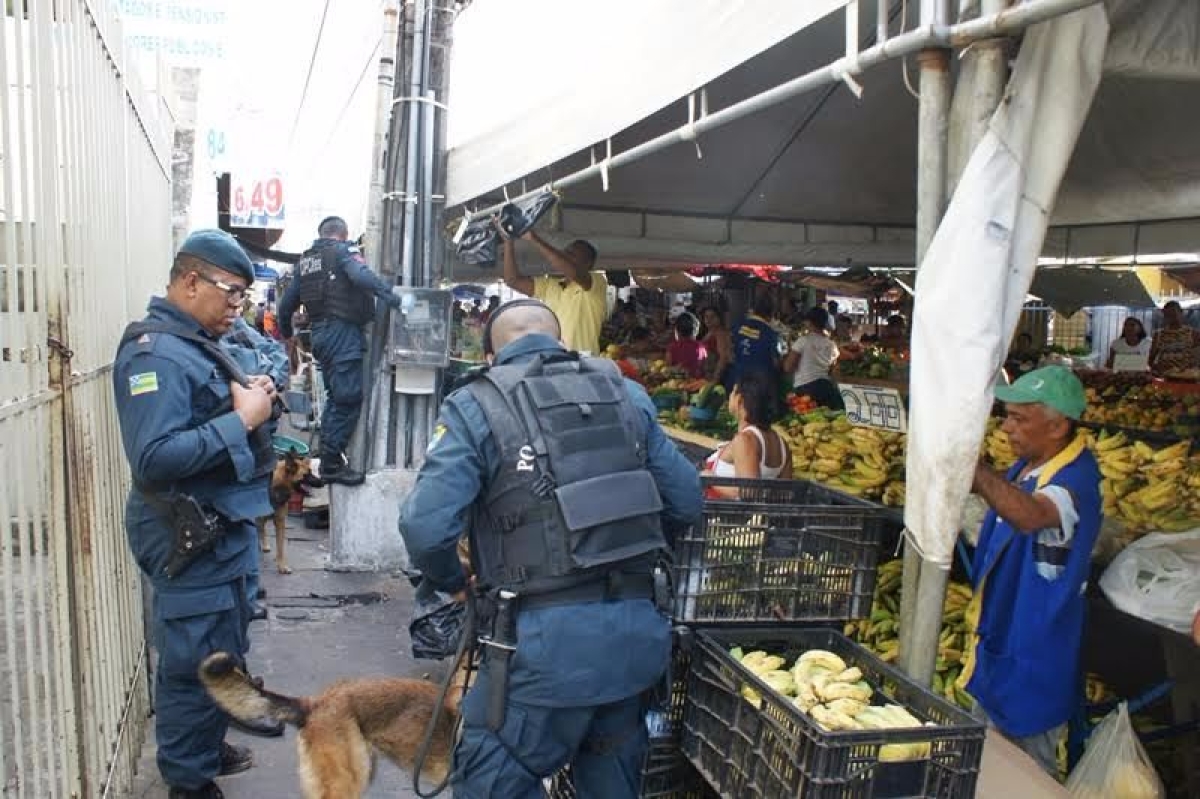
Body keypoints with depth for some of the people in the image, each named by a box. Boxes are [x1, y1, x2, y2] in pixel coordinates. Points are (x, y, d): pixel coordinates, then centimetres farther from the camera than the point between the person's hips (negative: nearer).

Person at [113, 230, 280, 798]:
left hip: (220, 529, 10)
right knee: (196, 662, 2)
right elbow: (154, 457, -30)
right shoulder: (156, 353, -19)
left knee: (220, 650, 22)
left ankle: (205, 748, 40)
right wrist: (241, 419, -25)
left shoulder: (200, 344, 11)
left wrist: (255, 399, -1)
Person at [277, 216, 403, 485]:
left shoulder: (304, 260, 18)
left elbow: (286, 303, 21)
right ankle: (332, 464, -8)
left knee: (335, 395, 19)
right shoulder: (343, 250, -2)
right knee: (349, 397, -7)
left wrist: (286, 333, 35)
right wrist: (392, 296, -30)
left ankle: (328, 456, 24)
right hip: (342, 331, -8)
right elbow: (361, 275, -24)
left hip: (320, 332, 8)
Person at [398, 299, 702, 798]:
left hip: (548, 634, -5)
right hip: (639, 627, 5)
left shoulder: (477, 406, -2)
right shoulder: (625, 392, 11)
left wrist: (453, 583, 9)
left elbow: (425, 524, -11)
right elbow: (687, 501, 10)